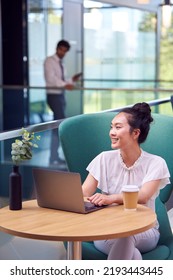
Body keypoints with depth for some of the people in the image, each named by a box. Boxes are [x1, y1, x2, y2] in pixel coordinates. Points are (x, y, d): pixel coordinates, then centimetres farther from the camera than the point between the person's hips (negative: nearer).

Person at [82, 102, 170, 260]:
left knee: (124, 233, -37)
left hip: (144, 232, 0)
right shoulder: (104, 159, 4)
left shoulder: (155, 163, -3)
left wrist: (112, 198, -43)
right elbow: (82, 194, -6)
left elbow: (143, 196, -22)